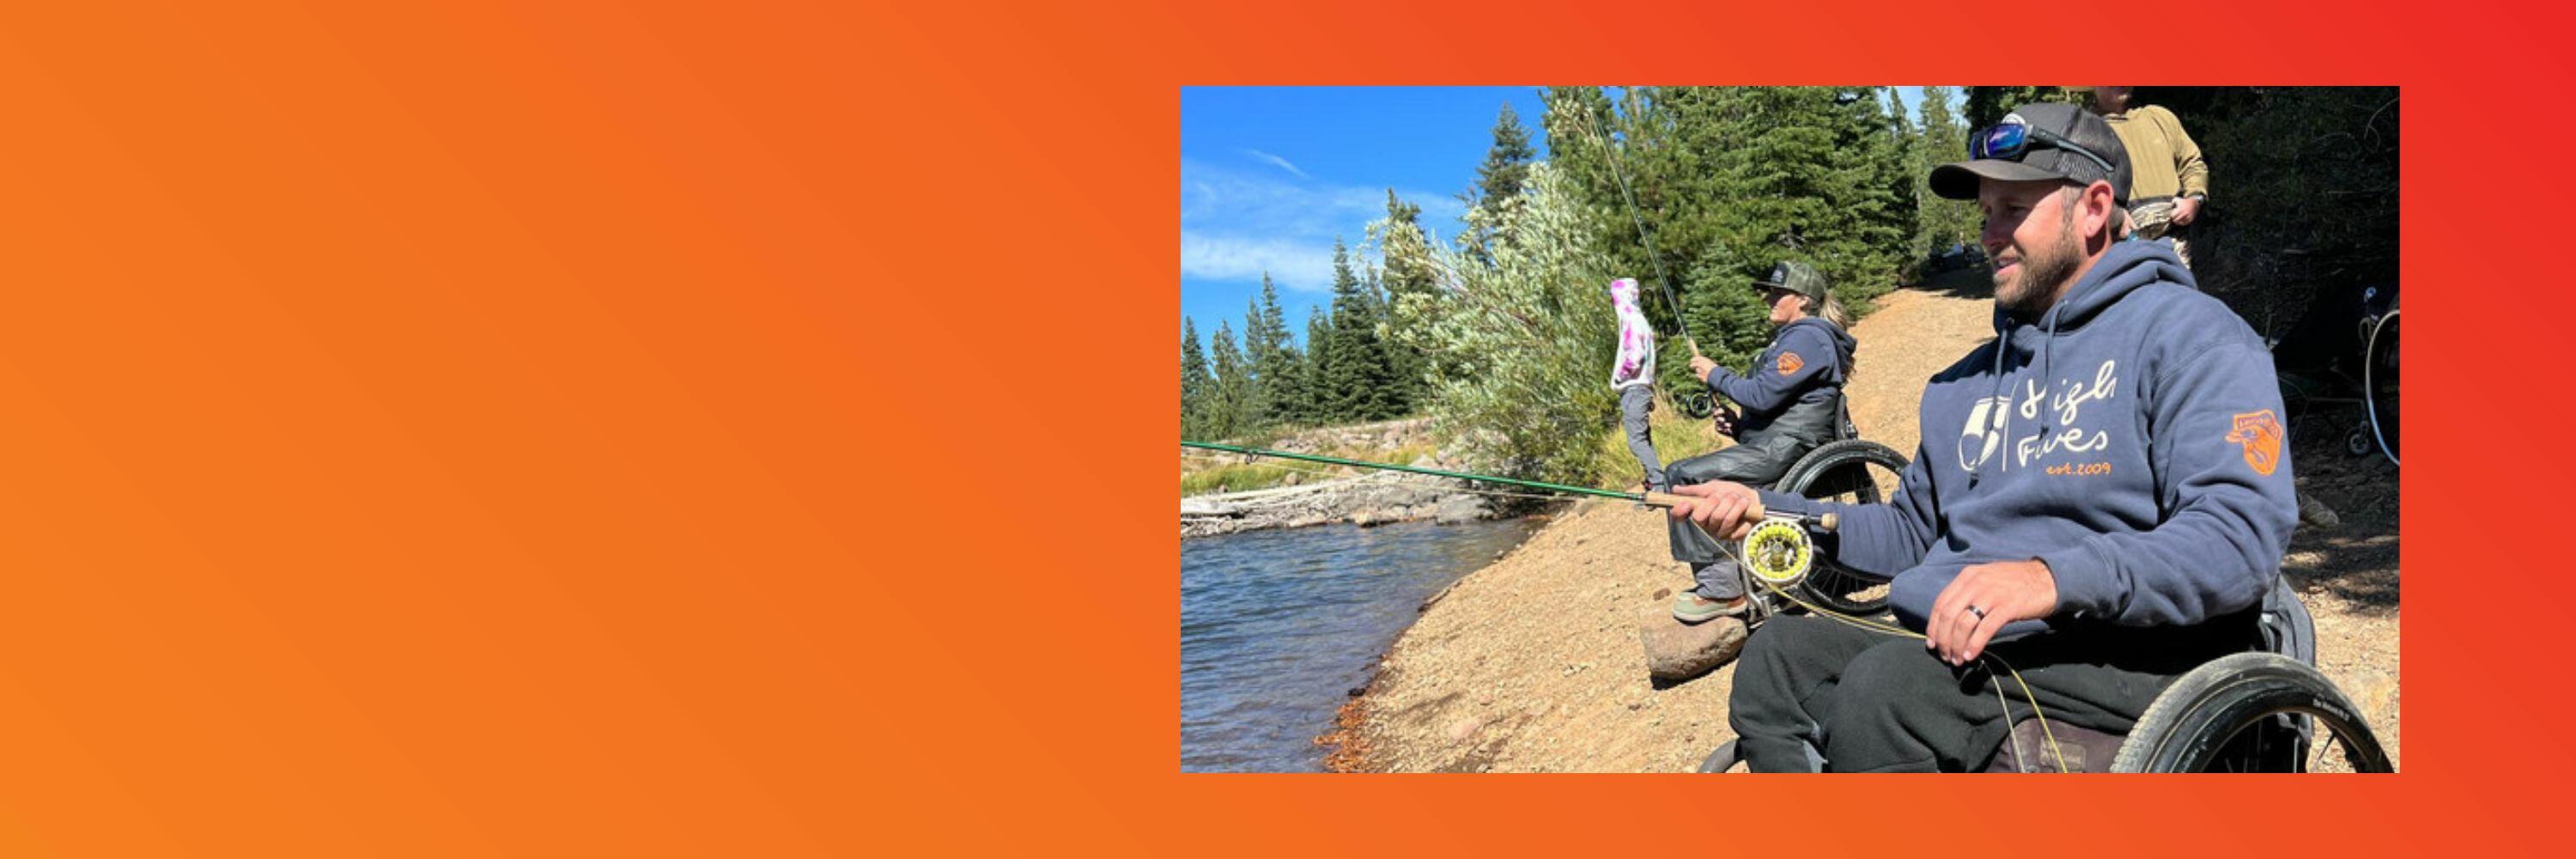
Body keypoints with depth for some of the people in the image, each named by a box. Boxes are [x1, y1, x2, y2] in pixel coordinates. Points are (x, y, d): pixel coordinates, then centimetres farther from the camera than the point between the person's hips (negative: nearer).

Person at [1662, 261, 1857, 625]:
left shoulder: (1806, 337, -11)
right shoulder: (1792, 336, 24)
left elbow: (1762, 395, -20)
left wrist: (1715, 374, -6)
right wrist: (1738, 425, 9)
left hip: (1784, 449, -11)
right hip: (1771, 446, 11)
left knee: (1687, 476, -22)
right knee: (1677, 474, 6)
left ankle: (1721, 589, -17)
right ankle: (1713, 578, 5)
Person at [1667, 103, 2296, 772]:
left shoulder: (2187, 335, -2)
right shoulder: (1975, 377, 22)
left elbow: (2245, 534, -16)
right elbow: (1914, 532, 26)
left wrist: (2056, 579, -31)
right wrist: (1769, 513, 11)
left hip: (2122, 661, -7)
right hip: (1961, 648, 7)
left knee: (1884, 685, -31)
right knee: (1781, 652, -17)